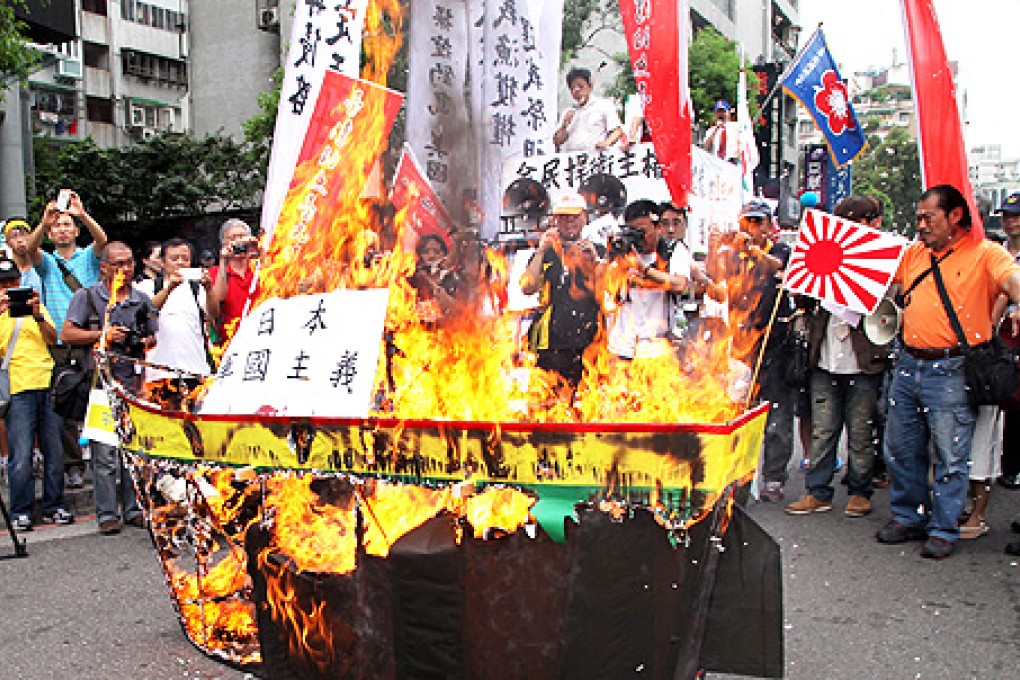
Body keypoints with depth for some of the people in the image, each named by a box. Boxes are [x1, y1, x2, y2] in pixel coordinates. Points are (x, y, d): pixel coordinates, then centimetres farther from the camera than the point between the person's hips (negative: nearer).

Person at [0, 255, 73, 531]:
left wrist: (38, 316, -11)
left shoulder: (34, 304, 18)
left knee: (55, 451, 5)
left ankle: (53, 507, 15)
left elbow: (53, 340, 6)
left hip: (47, 383, 3)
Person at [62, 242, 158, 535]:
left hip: (135, 382, 3)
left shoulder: (142, 300, 15)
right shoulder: (86, 297, 5)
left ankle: (133, 508, 14)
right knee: (105, 451, -4)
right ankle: (107, 514, 3)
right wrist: (103, 335, -11)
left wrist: (149, 342, -2)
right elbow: (67, 334, -1)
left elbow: (156, 336, 20)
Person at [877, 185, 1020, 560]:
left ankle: (943, 529, 16)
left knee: (949, 456, 1)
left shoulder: (985, 253, -4)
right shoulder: (913, 252, 14)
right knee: (901, 449, 14)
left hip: (952, 370, -6)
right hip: (909, 364, 6)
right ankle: (909, 518, 30)